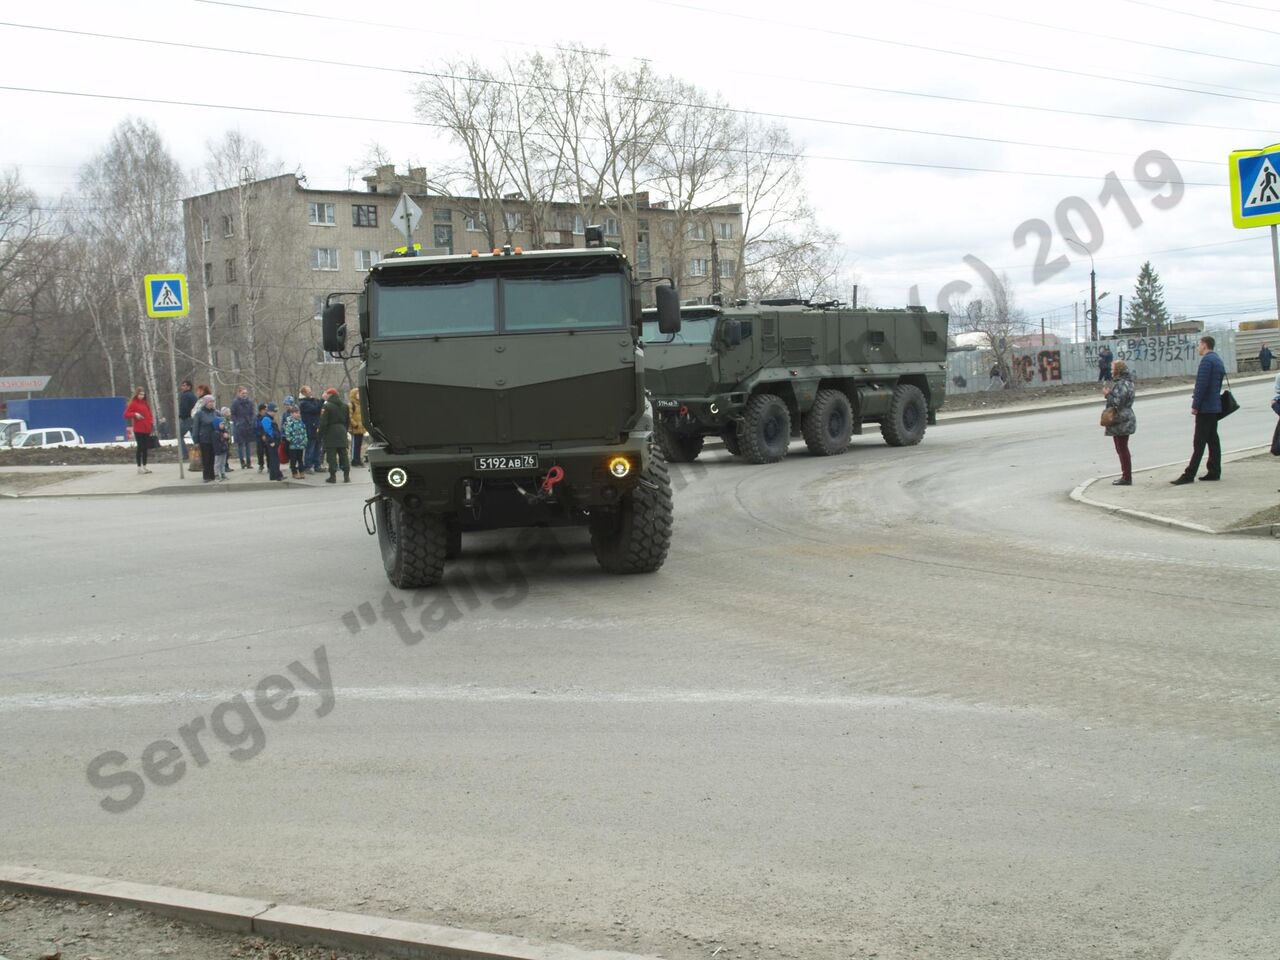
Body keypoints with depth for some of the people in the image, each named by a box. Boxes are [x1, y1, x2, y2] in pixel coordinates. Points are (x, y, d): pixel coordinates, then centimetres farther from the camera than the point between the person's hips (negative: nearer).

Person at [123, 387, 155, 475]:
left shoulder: (146, 403, 14)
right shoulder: (133, 403, -3)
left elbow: (149, 414, 22)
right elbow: (126, 414, -6)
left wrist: (152, 422, 5)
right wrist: (135, 414, -21)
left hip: (147, 429, 6)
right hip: (138, 430, -6)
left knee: (145, 448, 9)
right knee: (140, 447, -5)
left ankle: (144, 466, 17)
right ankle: (139, 467, 0)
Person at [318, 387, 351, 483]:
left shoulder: (327, 406, -11)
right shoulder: (344, 406, 10)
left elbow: (323, 422, -13)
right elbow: (348, 421, 14)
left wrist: (321, 434, -6)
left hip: (331, 433, -6)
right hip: (342, 432, 6)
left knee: (331, 455, -3)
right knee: (343, 454, 9)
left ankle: (333, 476, -5)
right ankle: (346, 476, 8)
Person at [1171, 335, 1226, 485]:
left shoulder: (1207, 360, -15)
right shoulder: (1218, 360, 16)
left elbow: (1201, 384, -21)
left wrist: (1195, 405, -18)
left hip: (1205, 408, -10)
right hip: (1215, 407, 10)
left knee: (1199, 442, -9)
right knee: (1213, 439, 11)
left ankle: (1189, 475, -10)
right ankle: (1214, 472, 12)